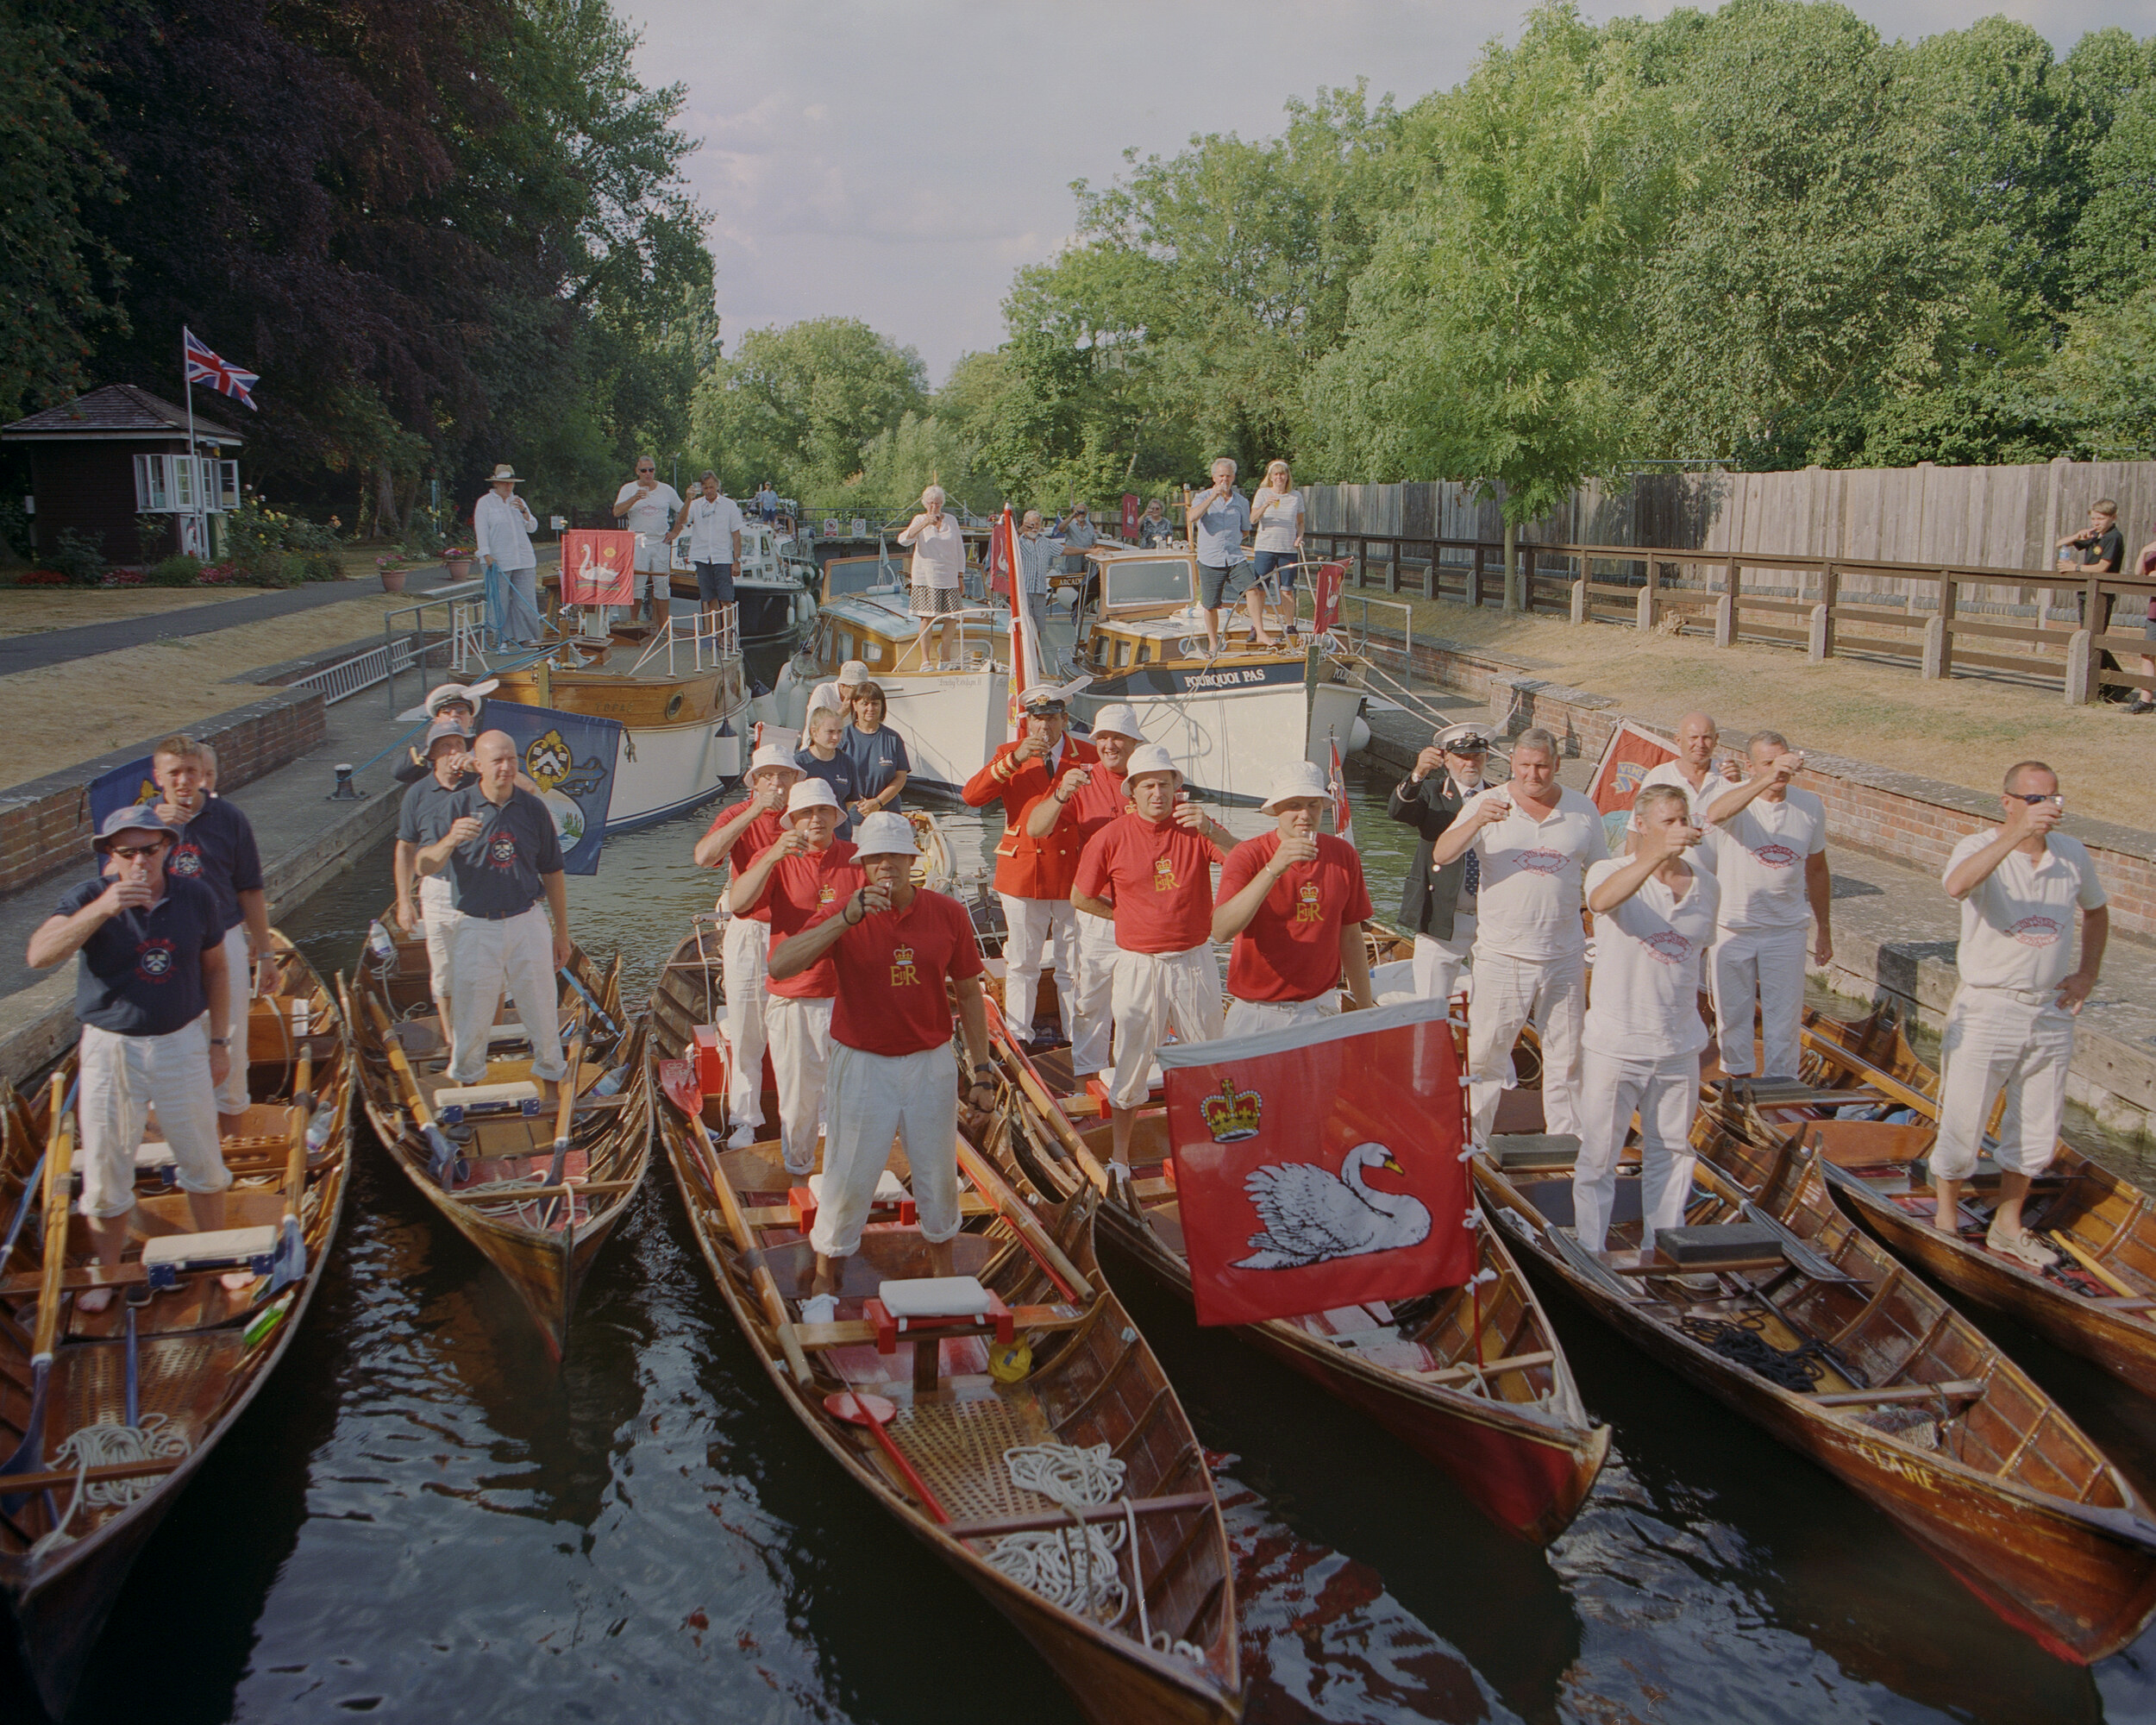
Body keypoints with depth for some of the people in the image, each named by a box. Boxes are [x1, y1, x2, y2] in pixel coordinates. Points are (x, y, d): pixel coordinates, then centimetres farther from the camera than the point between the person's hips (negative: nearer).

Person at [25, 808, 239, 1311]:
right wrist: (101, 909, -42)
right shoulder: (87, 900, -13)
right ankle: (106, 1274, 28)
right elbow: (39, 955, -31)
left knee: (204, 1164, 14)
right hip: (110, 1048, -2)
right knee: (106, 1171, 9)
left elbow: (214, 969, 9)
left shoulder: (196, 898, -4)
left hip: (182, 1043, 2)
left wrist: (219, 1041, 10)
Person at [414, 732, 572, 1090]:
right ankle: (465, 1080, 28)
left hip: (528, 923, 1)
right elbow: (424, 866, -11)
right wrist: (450, 840, -32)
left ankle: (552, 1074, 29)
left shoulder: (533, 808, 2)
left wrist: (561, 934, 11)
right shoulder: (456, 805, -5)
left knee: (541, 1009, 9)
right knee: (470, 1011, 6)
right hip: (475, 927, -1)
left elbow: (552, 875, 9)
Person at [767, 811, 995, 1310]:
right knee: (848, 1177, 4)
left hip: (931, 1063, 2)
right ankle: (824, 1283, 24)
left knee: (938, 1176, 14)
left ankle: (941, 1270, 37)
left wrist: (980, 1070, 4)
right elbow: (779, 966, -26)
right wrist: (845, 919, -36)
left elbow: (968, 993, 5)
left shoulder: (948, 914, -4)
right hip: (863, 1066, -2)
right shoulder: (844, 916, -11)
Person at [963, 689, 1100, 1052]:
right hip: (1024, 872, 0)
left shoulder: (1088, 756, 5)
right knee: (1022, 961, 6)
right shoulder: (1009, 755, 5)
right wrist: (1015, 760, -19)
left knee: (1075, 962, 6)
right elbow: (971, 795, -12)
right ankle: (1019, 1034, 19)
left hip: (1074, 872, 0)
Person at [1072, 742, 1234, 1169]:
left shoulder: (1196, 828, -2)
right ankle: (1120, 1158, 19)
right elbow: (1081, 898, 5)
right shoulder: (1111, 838, -5)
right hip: (1138, 962, -1)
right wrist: (1131, 917, 5)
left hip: (1194, 960, 1)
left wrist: (1211, 831, -32)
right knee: (1131, 1061, 5)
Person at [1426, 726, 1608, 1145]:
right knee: (1485, 1052, 4)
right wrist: (1477, 821, -32)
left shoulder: (1583, 810, 4)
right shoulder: (1486, 805, -3)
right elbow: (1441, 855, -14)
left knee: (1566, 1055, 13)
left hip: (1564, 956, 2)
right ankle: (1472, 1141, 16)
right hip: (1501, 956, -2)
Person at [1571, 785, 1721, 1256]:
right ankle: (1590, 1253, 17)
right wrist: (1657, 854, -48)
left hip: (1679, 1046, 5)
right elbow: (1603, 899, -35)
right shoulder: (1612, 871, -9)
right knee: (1597, 1155, 3)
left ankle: (1661, 1248, 31)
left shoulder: (1706, 886, 6)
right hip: (1614, 1043, -4)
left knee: (1672, 1149, 16)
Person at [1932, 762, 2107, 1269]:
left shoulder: (2073, 854, 3)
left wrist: (2087, 974, 11)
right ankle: (1947, 1221, 25)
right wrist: (2017, 832, -45)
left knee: (2038, 1134, 14)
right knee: (1962, 1126, 2)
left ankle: (2007, 1229, 32)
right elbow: (1957, 885, -38)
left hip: (2052, 1014, 5)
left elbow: (2096, 910, 23)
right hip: (1986, 1012, -5)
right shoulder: (1980, 847, -13)